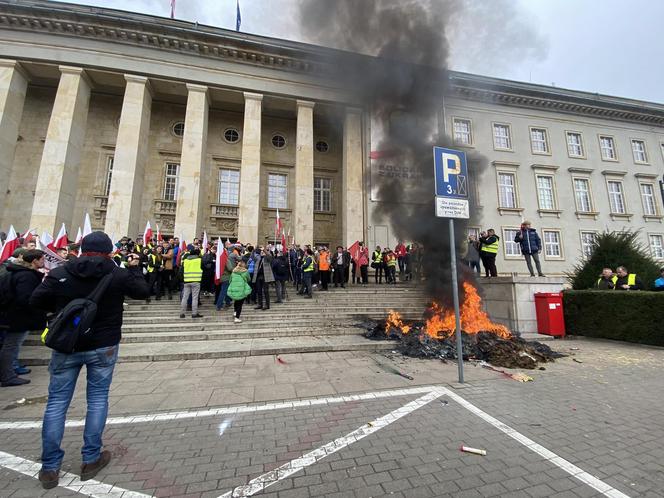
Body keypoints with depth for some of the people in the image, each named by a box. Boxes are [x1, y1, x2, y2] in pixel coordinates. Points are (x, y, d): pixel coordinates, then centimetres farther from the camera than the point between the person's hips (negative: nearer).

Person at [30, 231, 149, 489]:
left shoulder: (59, 273, -5)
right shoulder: (118, 274, -10)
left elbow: (36, 301, -2)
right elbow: (143, 292, 2)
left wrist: (62, 307, 14)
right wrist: (134, 268, 14)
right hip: (103, 346, -1)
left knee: (57, 402, 13)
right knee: (98, 399, 11)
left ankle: (50, 467, 20)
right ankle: (90, 460, 20)